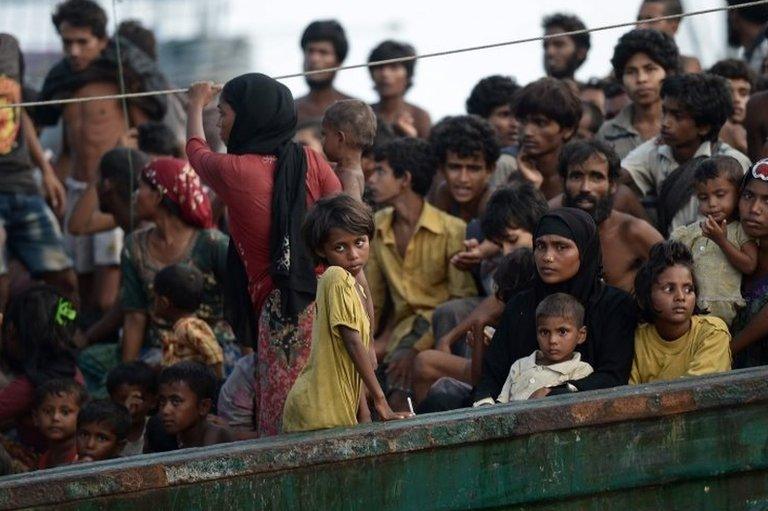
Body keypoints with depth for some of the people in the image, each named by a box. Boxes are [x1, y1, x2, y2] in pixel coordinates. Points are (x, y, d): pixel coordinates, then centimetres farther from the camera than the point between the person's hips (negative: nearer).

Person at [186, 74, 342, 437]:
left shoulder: (233, 172, -4)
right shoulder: (310, 162, 6)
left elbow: (195, 150, 20)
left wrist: (196, 105, 41)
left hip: (279, 312, -5)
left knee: (282, 429, -3)